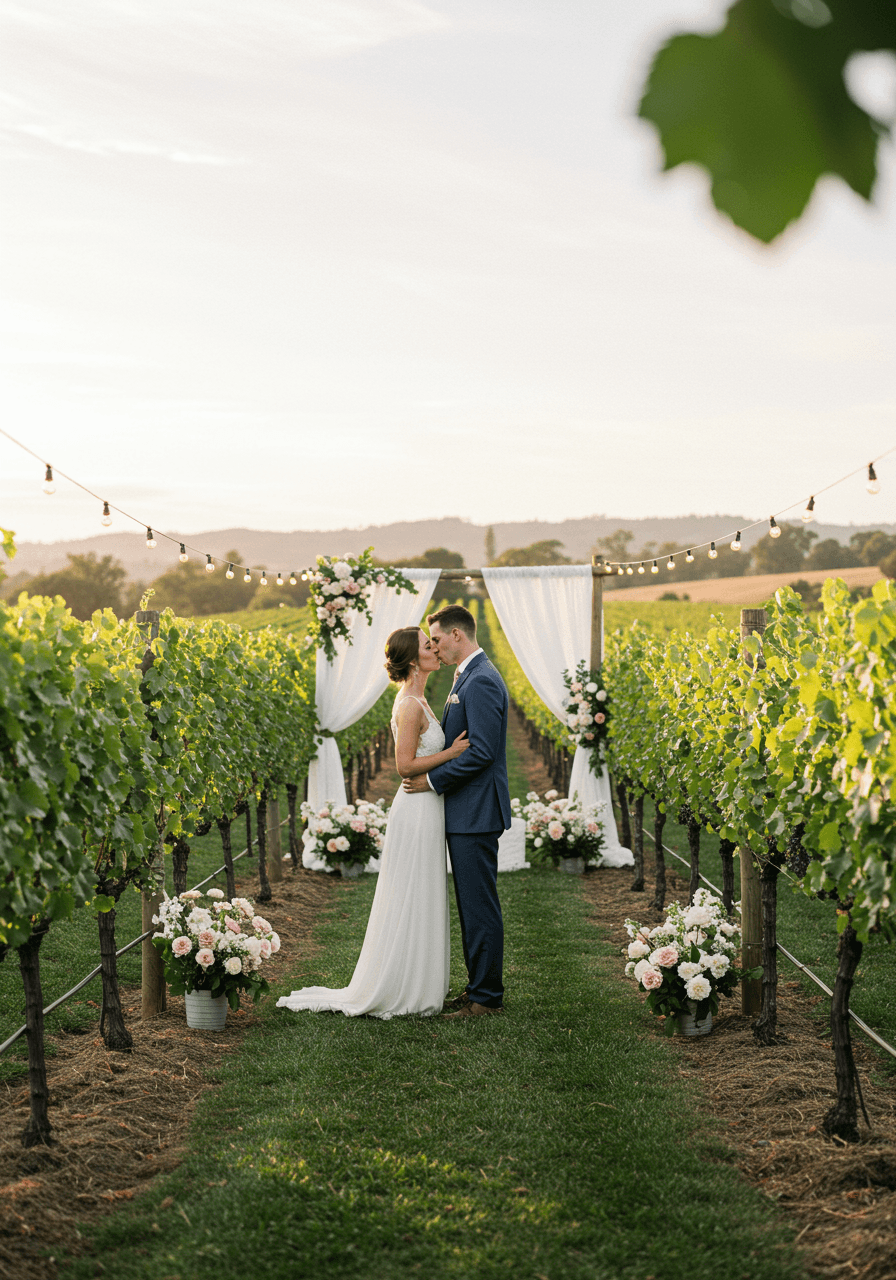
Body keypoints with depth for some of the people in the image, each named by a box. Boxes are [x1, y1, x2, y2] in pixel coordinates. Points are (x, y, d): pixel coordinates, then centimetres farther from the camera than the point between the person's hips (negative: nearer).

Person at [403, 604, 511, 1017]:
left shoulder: (481, 681, -17)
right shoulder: (468, 678, 16)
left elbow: (481, 751, -23)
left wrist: (432, 780, -15)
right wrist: (425, 770, 12)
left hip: (476, 813, -11)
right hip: (466, 812, 11)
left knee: (479, 905, -4)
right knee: (471, 905, 15)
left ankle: (487, 997, 3)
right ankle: (479, 986, 23)